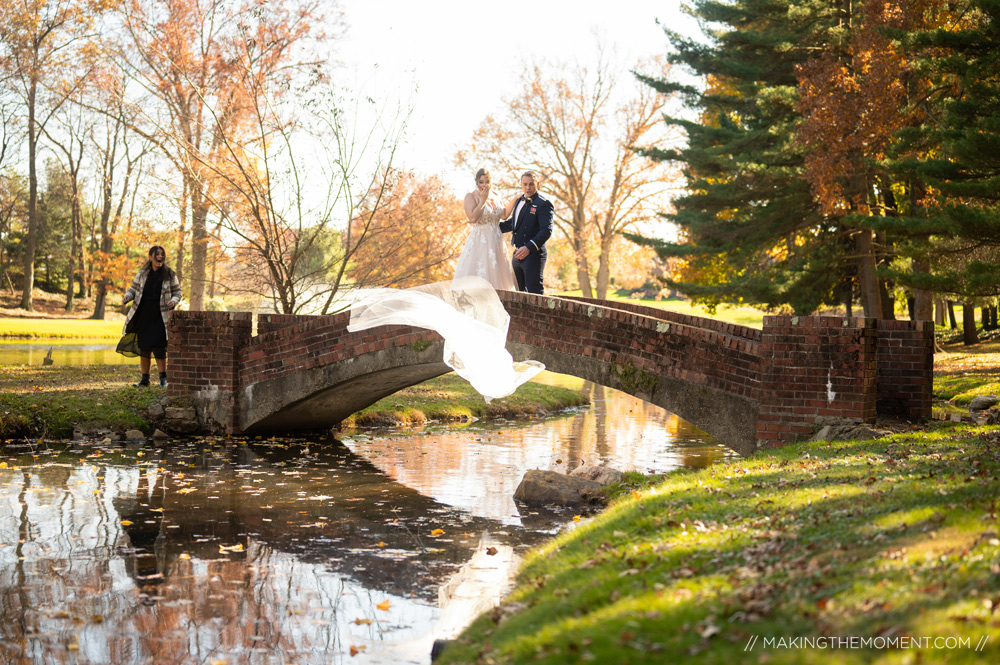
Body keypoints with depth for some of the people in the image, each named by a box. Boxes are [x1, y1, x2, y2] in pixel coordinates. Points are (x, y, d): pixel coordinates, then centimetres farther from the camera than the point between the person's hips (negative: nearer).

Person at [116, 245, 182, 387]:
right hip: (143, 316, 3)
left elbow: (177, 292, 5)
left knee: (159, 348, -10)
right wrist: (127, 296, -9)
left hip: (160, 317, -3)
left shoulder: (170, 275, 1)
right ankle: (145, 379, 16)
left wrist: (173, 302, -16)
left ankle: (163, 378, 1)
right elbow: (134, 288, 12)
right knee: (143, 348, 7)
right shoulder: (142, 274, 6)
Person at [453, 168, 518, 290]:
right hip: (479, 243, -7)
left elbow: (503, 214, 25)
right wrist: (483, 199, -15)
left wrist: (515, 199, 18)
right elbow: (473, 217, -21)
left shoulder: (494, 196, 12)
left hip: (496, 242, 7)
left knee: (497, 274, 4)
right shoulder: (471, 196, -7)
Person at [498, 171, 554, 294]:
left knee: (534, 292, -8)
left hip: (534, 255, -8)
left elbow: (546, 230, -21)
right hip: (518, 254, 9)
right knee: (518, 291, 14)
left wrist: (529, 247, -31)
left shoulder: (543, 204, -11)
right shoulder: (519, 201, 15)